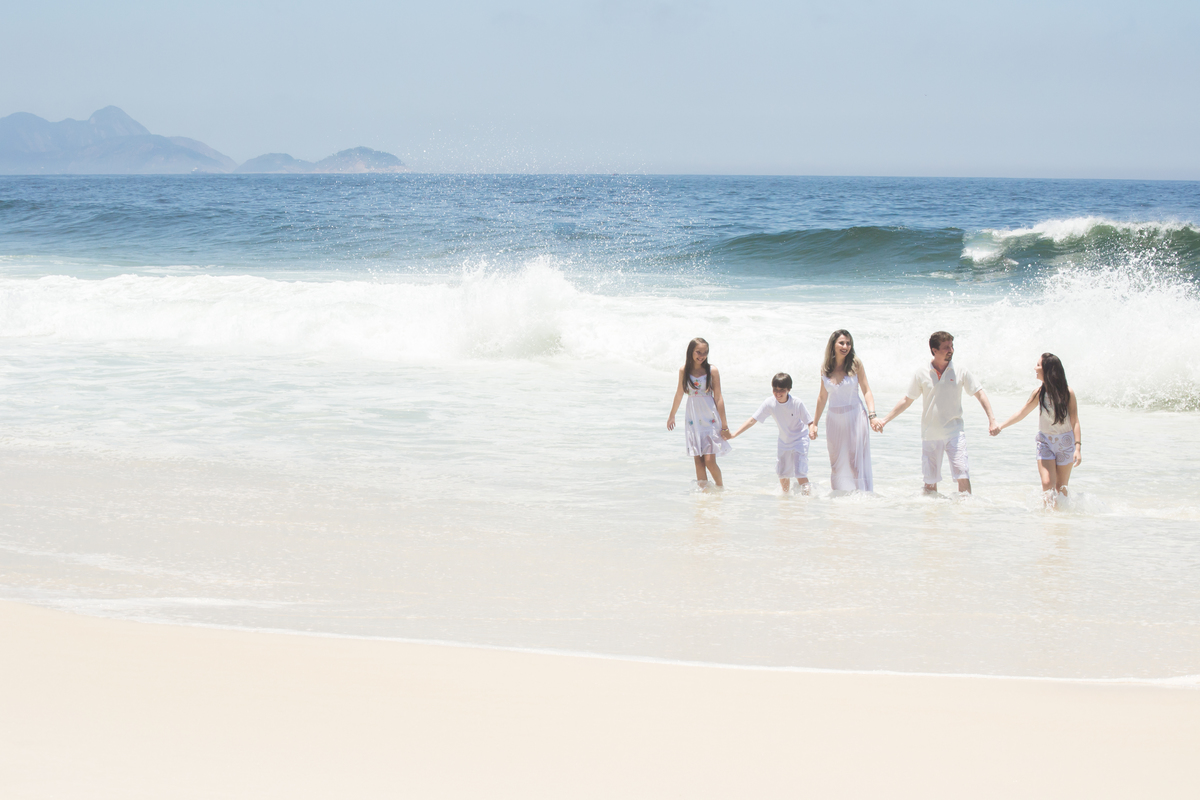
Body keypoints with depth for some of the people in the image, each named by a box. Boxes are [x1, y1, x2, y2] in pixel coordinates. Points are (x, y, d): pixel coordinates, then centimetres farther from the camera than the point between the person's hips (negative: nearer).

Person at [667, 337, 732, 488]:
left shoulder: (711, 371, -6)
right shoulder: (684, 370, 2)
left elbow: (718, 398, -4)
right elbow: (679, 394, 16)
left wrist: (724, 424, -5)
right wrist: (672, 416, 27)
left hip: (710, 419, -3)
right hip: (693, 419, 3)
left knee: (709, 461, -8)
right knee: (698, 461, 1)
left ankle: (720, 488, 13)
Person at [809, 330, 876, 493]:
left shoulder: (855, 364, -5)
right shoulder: (825, 368, 4)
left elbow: (866, 391, -4)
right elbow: (822, 397, 13)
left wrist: (872, 415, -17)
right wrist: (814, 423, 16)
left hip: (855, 417, -3)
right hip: (835, 420, 4)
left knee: (857, 462, -5)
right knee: (836, 463, 6)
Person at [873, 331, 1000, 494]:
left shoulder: (960, 372, 0)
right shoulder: (921, 375, 1)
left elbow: (980, 393, 3)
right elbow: (906, 401, 10)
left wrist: (991, 419, -9)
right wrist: (884, 420, 6)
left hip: (955, 433, -1)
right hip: (930, 435, 1)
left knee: (963, 477, -13)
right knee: (930, 481, 5)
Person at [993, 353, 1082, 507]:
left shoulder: (1067, 393, -12)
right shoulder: (1039, 393, -2)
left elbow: (1075, 422, -13)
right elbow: (1021, 414, 8)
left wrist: (1078, 447, -20)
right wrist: (1000, 427, 3)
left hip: (1065, 442, -2)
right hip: (1045, 442, 2)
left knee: (1061, 487, 5)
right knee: (1047, 484, -13)